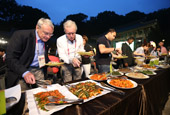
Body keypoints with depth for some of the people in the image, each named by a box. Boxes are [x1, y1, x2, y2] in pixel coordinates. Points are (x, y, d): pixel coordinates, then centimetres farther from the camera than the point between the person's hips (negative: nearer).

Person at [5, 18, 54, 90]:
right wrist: (25, 73, -29)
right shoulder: (20, 35, -12)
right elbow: (10, 58, -16)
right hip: (20, 72, -4)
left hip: (39, 71, 4)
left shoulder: (46, 40, 5)